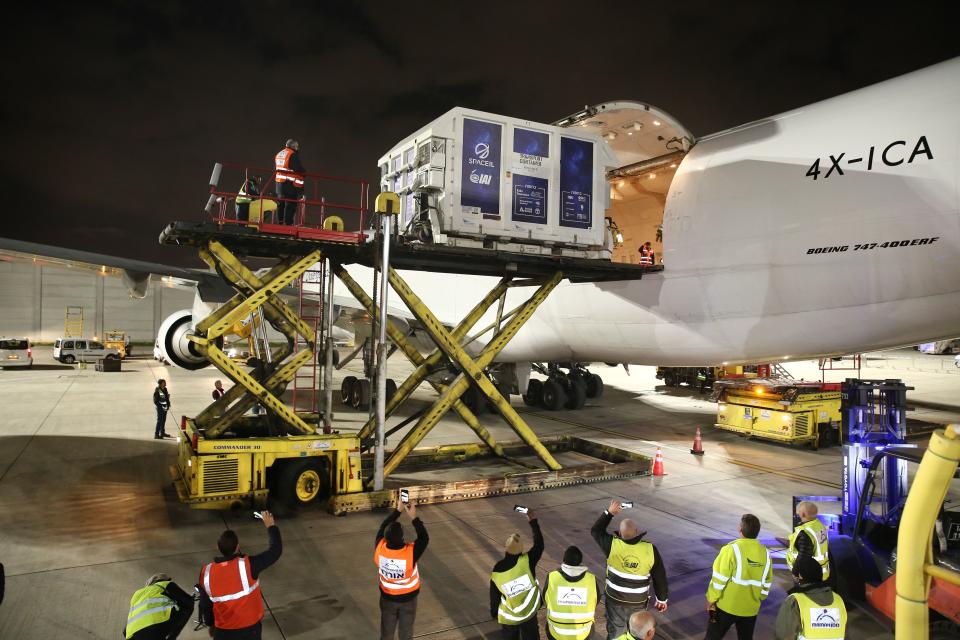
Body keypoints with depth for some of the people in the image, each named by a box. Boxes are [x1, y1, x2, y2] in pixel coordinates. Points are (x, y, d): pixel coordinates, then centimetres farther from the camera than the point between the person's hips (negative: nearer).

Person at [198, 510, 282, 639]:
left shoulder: (207, 572, -14)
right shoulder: (248, 565, -26)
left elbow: (205, 604, 1)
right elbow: (275, 550, -16)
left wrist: (210, 624, 18)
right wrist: (271, 526, -3)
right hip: (249, 628, -2)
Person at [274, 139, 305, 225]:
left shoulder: (279, 154, 18)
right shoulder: (293, 155, -10)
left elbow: (276, 168, 23)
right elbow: (299, 169, -15)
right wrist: (305, 174, 4)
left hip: (279, 183, 8)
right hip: (290, 185, -8)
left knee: (281, 204, 13)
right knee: (290, 205, -7)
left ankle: (280, 222, 17)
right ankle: (288, 223, -10)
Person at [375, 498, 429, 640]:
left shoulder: (379, 549, -27)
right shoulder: (411, 552, -35)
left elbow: (382, 528, -9)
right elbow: (424, 538, -16)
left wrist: (398, 510, -7)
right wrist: (414, 517, -19)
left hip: (387, 597, 2)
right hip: (408, 598, -2)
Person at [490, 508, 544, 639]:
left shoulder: (497, 572, -20)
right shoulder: (527, 561, -26)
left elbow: (494, 596, -7)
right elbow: (539, 545, -13)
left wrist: (494, 613, 11)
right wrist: (533, 522, -11)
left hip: (507, 618, 0)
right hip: (529, 614, 0)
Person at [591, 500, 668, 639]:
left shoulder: (613, 545, -22)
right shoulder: (650, 550, -20)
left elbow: (595, 531, -3)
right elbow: (660, 577, -8)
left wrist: (609, 512, -1)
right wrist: (662, 599, 7)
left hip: (615, 599, 0)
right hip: (639, 601, 1)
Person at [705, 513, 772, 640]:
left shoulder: (732, 549, -20)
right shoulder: (765, 553, -2)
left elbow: (720, 578, -16)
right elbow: (766, 583, 8)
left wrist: (711, 599, -4)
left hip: (727, 605, -5)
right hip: (751, 607, 5)